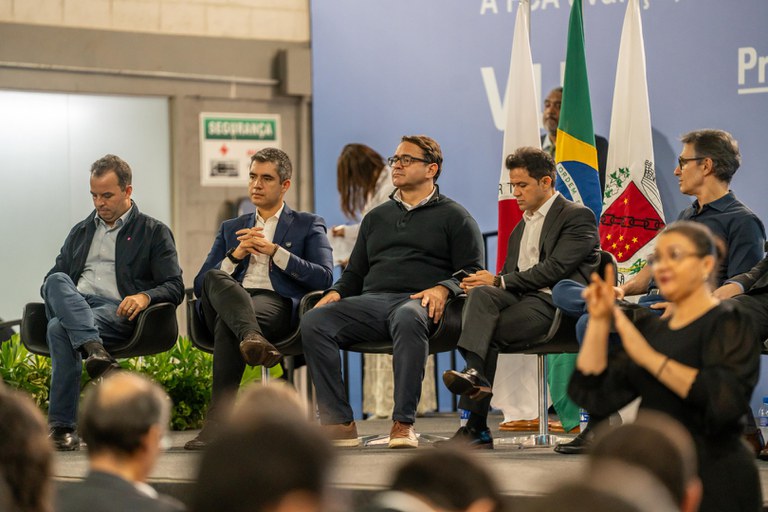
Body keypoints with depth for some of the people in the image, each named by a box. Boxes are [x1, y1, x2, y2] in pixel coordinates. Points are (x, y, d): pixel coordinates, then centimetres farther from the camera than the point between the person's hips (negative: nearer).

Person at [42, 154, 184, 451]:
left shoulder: (154, 233, 16)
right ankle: (95, 351, -53)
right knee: (57, 281, -33)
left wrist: (145, 296, -15)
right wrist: (55, 291, 0)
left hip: (117, 312, -4)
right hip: (70, 305, 4)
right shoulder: (80, 232, 31)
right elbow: (51, 278, 27)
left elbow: (175, 287, 7)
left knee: (59, 328, -35)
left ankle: (62, 427, -39)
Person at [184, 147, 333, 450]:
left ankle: (218, 421, -46)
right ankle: (252, 337, -62)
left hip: (277, 303, -3)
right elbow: (200, 285, 21)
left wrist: (275, 251, -4)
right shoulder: (231, 229, 31)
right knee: (214, 279, -34)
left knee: (227, 324, -37)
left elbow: (324, 278, 3)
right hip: (228, 301, 3)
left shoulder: (308, 226, 20)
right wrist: (235, 256, 3)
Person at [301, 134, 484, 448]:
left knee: (408, 320, -43)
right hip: (371, 301, 5)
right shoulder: (377, 217, 31)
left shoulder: (453, 217, 16)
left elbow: (472, 272, 5)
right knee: (314, 322, -25)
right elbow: (355, 273, 30)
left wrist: (443, 289, -16)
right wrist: (336, 292, 7)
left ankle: (403, 425, -44)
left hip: (419, 303, -5)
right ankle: (340, 424, -29)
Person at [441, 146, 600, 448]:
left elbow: (555, 268, -10)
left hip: (552, 302, -7)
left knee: (489, 332, -28)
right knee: (480, 294, -25)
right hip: (519, 299, 7)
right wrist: (487, 283, -2)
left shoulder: (578, 216, 3)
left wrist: (499, 281, -11)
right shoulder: (521, 227, 29)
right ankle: (476, 377, -39)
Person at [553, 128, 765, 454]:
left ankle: (598, 427, -22)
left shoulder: (742, 221, -1)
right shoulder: (686, 217, 28)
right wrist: (625, 289, 6)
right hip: (649, 305, 9)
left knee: (592, 324, -29)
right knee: (563, 292, -2)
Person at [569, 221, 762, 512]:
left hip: (713, 480, -6)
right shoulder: (650, 329, 12)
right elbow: (595, 397, 6)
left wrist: (649, 357, -24)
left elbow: (726, 399, -24)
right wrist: (599, 321, -1)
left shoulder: (728, 324, -7)